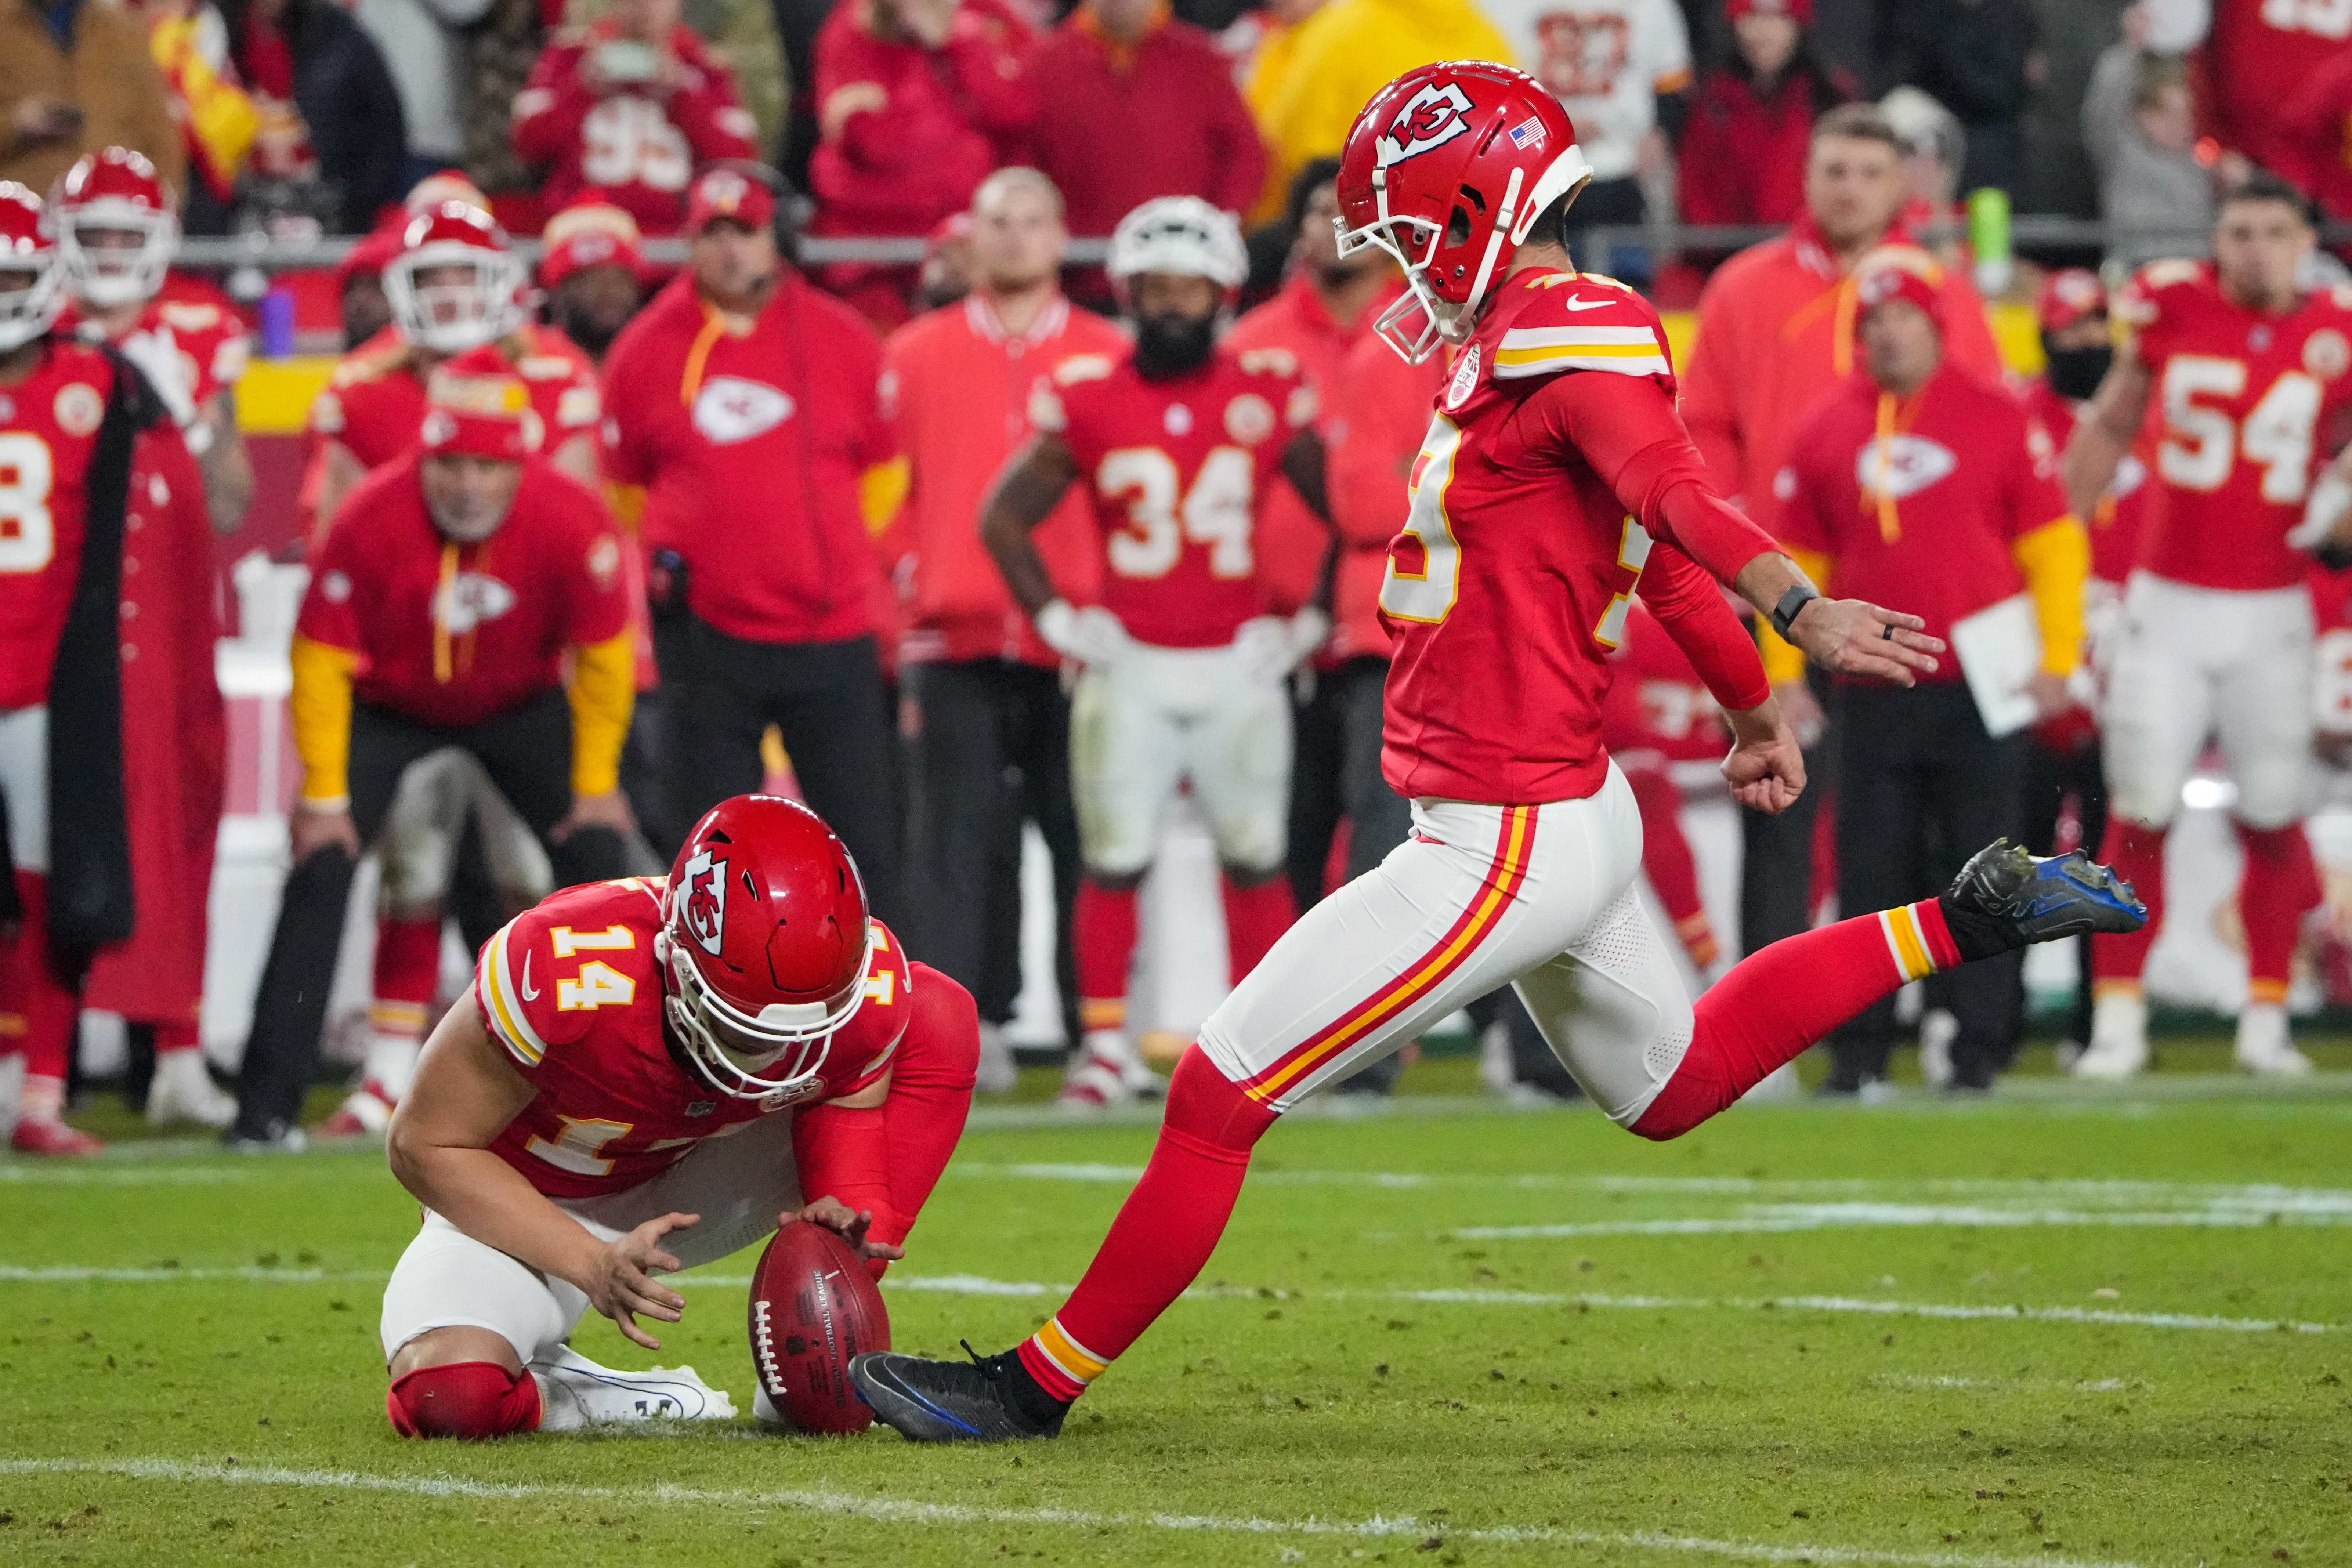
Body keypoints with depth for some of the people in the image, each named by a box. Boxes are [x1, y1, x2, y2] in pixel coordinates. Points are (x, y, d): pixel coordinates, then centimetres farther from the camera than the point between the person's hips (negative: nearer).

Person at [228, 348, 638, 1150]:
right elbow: (321, 660, -20)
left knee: (596, 857, -8)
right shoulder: (371, 520, -32)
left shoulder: (571, 521, -28)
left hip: (520, 706, 2)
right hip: (390, 711, -1)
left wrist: (595, 783, -8)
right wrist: (325, 797, -18)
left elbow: (602, 656, -13)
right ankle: (266, 1106, -13)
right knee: (323, 867, -15)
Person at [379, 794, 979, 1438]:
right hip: (536, 1213, -4)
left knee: (937, 1014, -14)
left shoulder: (867, 987, -26)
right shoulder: (567, 978, -36)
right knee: (449, 1395, -37)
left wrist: (848, 1220, -28)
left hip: (692, 1184, 4)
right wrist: (593, 1265, -32)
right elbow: (426, 1145, -23)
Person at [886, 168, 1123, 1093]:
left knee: (1085, 841, 1)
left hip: (1075, 647, 0)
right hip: (957, 648, 0)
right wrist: (907, 622, 2)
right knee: (958, 839, -5)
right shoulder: (916, 357, 11)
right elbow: (891, 497, 9)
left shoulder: (1109, 359, 10)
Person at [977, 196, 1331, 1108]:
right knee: (1115, 861, -2)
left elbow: (1348, 515, 10)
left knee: (1255, 860, 5)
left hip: (1238, 665, 1)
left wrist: (1313, 622, 5)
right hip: (1127, 670, -1)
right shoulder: (1086, 400, -2)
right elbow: (1004, 518, 8)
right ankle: (1105, 1048, 4)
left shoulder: (1268, 396, 0)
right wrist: (1057, 621, 3)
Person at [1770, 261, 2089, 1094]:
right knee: (1871, 871, 2)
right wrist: (1783, 673, 7)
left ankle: (1978, 1043, 3)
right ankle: (1858, 1048, 7)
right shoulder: (1826, 430, 9)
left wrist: (2055, 659, -5)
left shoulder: (1999, 418, 2)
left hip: (1979, 689, -2)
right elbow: (1794, 564, 14)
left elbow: (2055, 547, 2)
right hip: (1872, 694, 2)